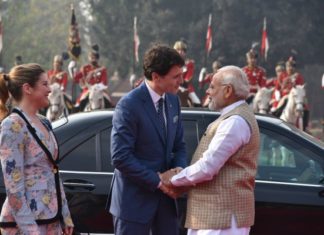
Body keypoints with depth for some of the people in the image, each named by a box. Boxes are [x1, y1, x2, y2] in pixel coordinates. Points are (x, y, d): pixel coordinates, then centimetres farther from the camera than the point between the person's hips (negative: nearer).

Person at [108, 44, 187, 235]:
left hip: (164, 197, 7)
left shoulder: (173, 101, 7)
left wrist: (179, 168, -5)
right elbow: (120, 157, -20)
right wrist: (156, 181, -19)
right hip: (135, 199, -7)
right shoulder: (129, 105, -16)